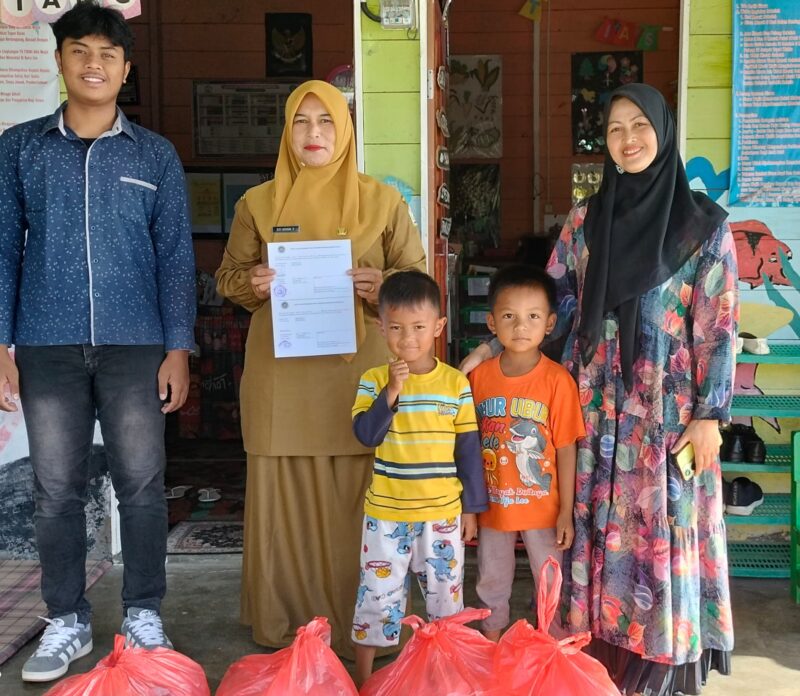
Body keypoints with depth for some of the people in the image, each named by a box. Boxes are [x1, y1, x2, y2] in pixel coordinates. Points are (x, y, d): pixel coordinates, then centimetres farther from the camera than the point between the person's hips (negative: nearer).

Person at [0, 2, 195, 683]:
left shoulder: (156, 155, 7)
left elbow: (176, 257, 5)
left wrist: (179, 348, -2)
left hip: (136, 346, 0)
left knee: (142, 486, 4)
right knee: (57, 490, 7)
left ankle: (145, 616, 19)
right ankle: (66, 623, 21)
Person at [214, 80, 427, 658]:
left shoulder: (382, 200, 6)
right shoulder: (258, 203, 9)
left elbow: (417, 274, 7)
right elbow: (228, 276, 14)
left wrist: (383, 284, -15)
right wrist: (253, 284, -9)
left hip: (359, 375, -1)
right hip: (282, 374, 1)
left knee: (356, 501, 1)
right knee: (286, 497, 4)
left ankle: (358, 628, 16)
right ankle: (285, 626, 19)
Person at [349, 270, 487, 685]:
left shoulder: (455, 382, -4)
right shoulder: (374, 380, -4)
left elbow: (468, 448, 1)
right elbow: (365, 435, -14)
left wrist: (471, 507, 2)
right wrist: (391, 393, -25)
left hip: (442, 511, 1)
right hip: (386, 511, 0)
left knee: (446, 596, 14)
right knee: (377, 595, 9)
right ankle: (362, 678, 25)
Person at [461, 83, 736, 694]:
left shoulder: (704, 224, -4)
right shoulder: (586, 220, 5)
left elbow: (719, 326, -5)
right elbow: (555, 301, 9)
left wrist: (708, 414, -9)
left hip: (669, 407, -3)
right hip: (600, 405, 3)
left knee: (666, 525, 4)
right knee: (602, 525, 9)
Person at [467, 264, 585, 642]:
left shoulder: (557, 380, -15)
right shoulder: (479, 376, -6)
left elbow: (566, 450, -10)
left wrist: (566, 511, -9)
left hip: (541, 507, -3)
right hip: (491, 504, 3)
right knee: (491, 581, 20)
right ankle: (491, 646, 40)